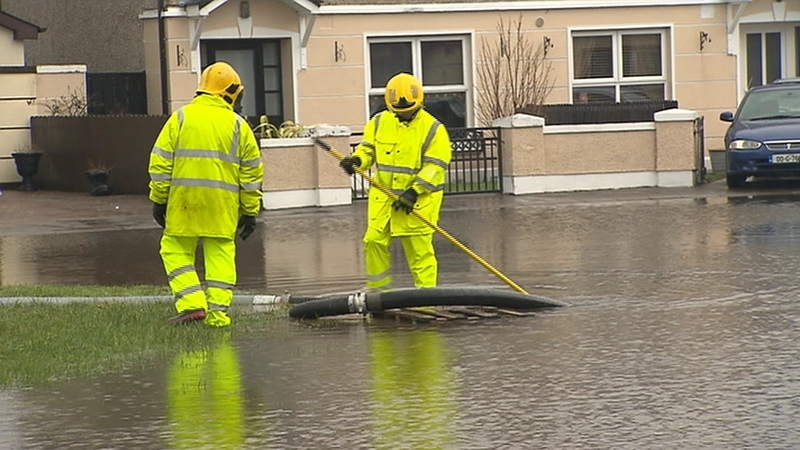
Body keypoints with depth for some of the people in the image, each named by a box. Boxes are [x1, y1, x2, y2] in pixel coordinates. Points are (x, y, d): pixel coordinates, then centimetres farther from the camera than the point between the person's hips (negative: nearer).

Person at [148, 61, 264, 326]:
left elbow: (160, 162, 2)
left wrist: (159, 200, 8)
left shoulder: (180, 118, 6)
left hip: (185, 198, -1)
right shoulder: (237, 125, 7)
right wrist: (250, 212, 13)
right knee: (220, 254, 7)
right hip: (223, 203, 1)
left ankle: (192, 305, -3)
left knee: (176, 250, 9)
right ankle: (218, 312, 3)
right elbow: (251, 172, 8)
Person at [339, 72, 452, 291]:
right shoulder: (379, 123, 6)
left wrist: (414, 192, -21)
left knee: (419, 247, -4)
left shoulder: (433, 129, -8)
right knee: (374, 240, 1)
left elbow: (435, 166, -12)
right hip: (383, 193, 4)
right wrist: (357, 161, -12)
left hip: (419, 197, -4)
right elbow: (367, 149, 12)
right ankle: (378, 289, 16)